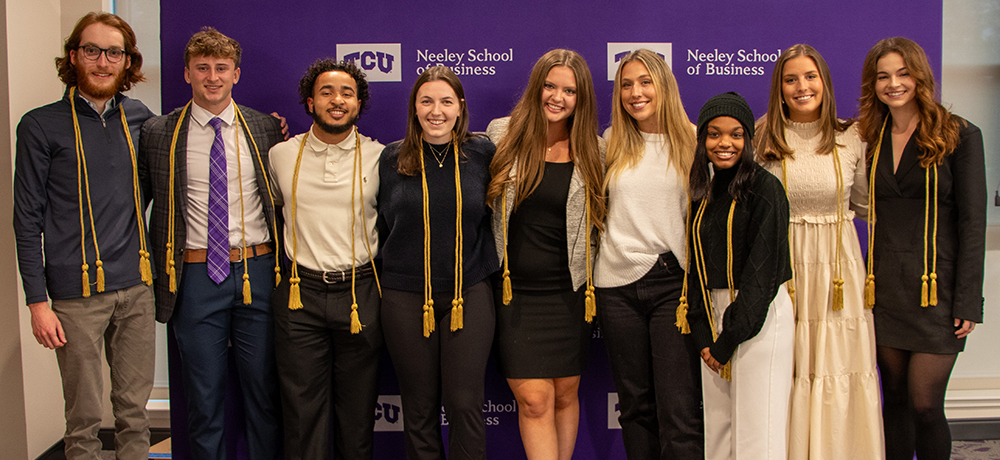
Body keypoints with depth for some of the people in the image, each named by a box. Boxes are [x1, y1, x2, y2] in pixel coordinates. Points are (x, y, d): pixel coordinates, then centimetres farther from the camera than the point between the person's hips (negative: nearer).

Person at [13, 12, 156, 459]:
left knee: (134, 408, 11)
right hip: (78, 293, -3)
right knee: (85, 417, 4)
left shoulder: (139, 117, 8)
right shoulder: (41, 126, -1)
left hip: (136, 287, 3)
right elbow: (27, 220, -1)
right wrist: (37, 301, -7)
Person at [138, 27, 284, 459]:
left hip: (257, 272, 1)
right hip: (195, 275, 0)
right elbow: (144, 200, 10)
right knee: (203, 399, 8)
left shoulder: (266, 128, 4)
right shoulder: (158, 133, 2)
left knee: (265, 394, 9)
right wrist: (164, 262, 5)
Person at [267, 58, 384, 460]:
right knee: (302, 411, 5)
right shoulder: (281, 154, 5)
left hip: (361, 294, 0)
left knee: (358, 409, 9)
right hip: (300, 293, 1)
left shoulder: (379, 157, 2)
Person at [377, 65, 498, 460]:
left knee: (465, 402, -3)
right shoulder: (393, 158, 3)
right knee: (419, 408, 7)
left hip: (469, 293, 0)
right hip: (406, 297, 1)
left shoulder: (482, 153, 2)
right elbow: (382, 224, 12)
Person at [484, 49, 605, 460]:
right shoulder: (501, 134, 1)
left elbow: (599, 221, 12)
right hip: (514, 291, -1)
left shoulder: (593, 151, 2)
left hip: (570, 291, 2)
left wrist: (589, 273, 3)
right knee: (534, 399, -5)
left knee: (565, 395, 11)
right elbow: (480, 202, 11)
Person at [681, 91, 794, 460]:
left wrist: (728, 339, -12)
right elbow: (697, 267, 11)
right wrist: (703, 334, 0)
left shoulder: (764, 188, -10)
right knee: (717, 428, 11)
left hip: (760, 318, -6)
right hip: (714, 314, 7)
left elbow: (762, 271, -14)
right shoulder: (705, 194, 12)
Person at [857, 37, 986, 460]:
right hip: (885, 288, 4)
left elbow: (973, 223, -6)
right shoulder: (871, 139, 10)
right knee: (895, 401, 10)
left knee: (925, 405, -6)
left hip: (936, 288, -4)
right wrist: (868, 283, 4)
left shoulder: (959, 136, -3)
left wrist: (968, 302, -10)